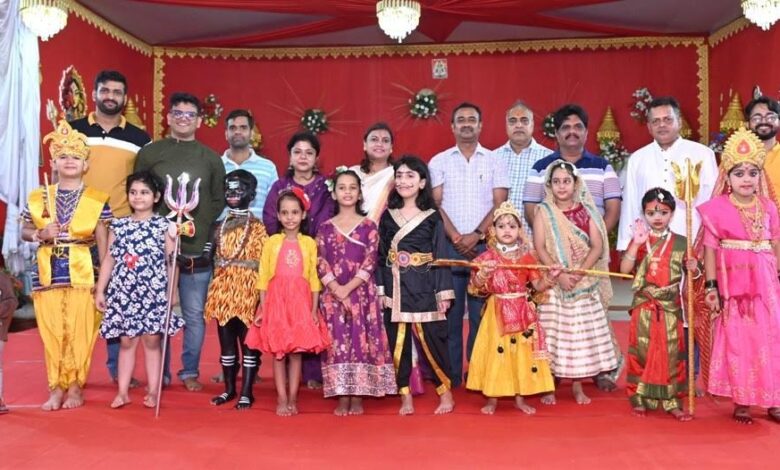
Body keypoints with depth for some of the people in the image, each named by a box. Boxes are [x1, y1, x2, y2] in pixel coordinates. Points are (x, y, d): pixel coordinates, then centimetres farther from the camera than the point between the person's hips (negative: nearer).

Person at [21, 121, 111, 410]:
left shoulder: (97, 200, 1)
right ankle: (56, 387, 15)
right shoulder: (38, 198, 8)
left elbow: (102, 241, 1)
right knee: (52, 333, 3)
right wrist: (41, 234, -9)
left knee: (81, 332, 0)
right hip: (48, 274, 2)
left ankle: (75, 386, 14)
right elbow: (24, 231, 14)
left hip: (84, 274, -2)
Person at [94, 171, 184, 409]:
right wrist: (100, 289, 7)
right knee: (126, 341, 9)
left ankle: (152, 391, 15)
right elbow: (109, 259, 9)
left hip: (153, 291, -2)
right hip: (123, 291, 2)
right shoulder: (119, 225, 7)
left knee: (151, 341, 5)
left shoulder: (163, 225, -1)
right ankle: (123, 391, 17)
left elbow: (171, 260, -1)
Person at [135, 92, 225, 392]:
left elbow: (219, 200, 12)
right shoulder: (150, 153, 7)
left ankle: (190, 372, 18)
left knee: (195, 315, 4)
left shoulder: (211, 158, 10)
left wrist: (201, 224, -2)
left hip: (197, 249, 1)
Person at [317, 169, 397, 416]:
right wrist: (336, 288, -13)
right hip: (333, 294, 1)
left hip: (362, 293, -1)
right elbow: (320, 262, 0)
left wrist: (349, 287, -14)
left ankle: (358, 397, 8)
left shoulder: (368, 225, 4)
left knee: (361, 341, -1)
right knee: (338, 342, 1)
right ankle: (342, 397, 9)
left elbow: (370, 261, -5)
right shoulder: (326, 227, 7)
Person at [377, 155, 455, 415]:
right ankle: (406, 397, 16)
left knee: (431, 340, -1)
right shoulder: (387, 216, 8)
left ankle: (446, 392, 16)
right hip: (395, 287, 3)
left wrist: (444, 292, -5)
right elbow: (381, 256, 8)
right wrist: (380, 290, 1)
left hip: (423, 287, -2)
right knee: (398, 342, 5)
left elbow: (440, 256, 0)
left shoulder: (432, 216, 2)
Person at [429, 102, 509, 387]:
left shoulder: (494, 162, 9)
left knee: (481, 311, 0)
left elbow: (499, 205, 1)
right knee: (450, 310, 1)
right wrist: (456, 238, -8)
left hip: (484, 245, 0)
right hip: (448, 245, 0)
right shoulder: (439, 162, 9)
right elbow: (436, 204, 2)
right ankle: (450, 375, 9)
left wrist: (476, 235, -10)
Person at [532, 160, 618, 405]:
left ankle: (578, 386, 16)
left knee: (581, 333, 4)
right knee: (552, 333, 0)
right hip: (553, 283, -2)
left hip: (585, 283, 2)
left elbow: (597, 246, -2)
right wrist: (559, 274, -18)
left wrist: (580, 272, -16)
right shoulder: (543, 212, 1)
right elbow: (540, 248, -7)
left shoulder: (586, 211, 5)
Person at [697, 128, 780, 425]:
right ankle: (741, 402, 15)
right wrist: (711, 287, -9)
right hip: (733, 283, -3)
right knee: (737, 342, 4)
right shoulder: (717, 208, -4)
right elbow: (710, 249, -5)